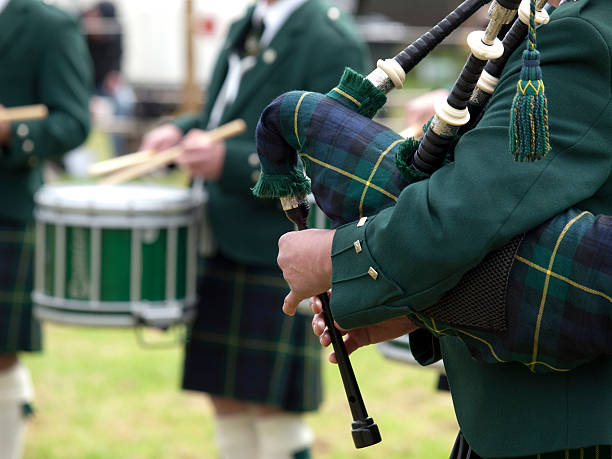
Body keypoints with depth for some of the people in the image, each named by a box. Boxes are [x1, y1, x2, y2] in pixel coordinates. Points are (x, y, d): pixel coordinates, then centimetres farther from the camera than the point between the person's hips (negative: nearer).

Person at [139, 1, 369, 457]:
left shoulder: (333, 43, -13)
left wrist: (230, 162, -26)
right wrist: (181, 132, 4)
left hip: (277, 265, -8)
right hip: (223, 250, 8)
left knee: (276, 419, 0)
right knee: (229, 409, 14)